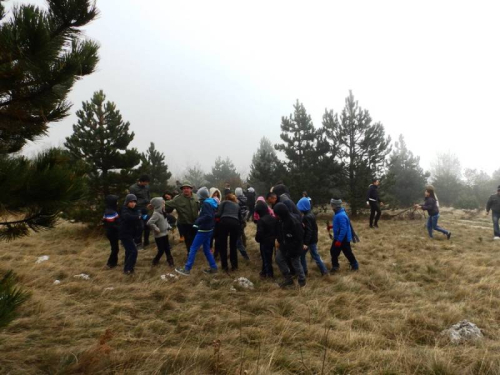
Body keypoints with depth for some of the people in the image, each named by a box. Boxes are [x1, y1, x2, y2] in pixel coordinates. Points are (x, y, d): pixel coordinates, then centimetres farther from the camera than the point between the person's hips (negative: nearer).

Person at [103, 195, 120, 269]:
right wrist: (119, 228, -20)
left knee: (115, 248, 19)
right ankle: (110, 263, 12)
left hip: (112, 233, 10)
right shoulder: (111, 212, -25)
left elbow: (105, 222, 14)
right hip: (113, 233, -10)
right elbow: (111, 225, -29)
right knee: (115, 248, 2)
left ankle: (114, 262, 30)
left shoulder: (109, 211, 7)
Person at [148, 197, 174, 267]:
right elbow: (149, 223, -33)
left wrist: (169, 226, 11)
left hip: (165, 234, 8)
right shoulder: (156, 214, -23)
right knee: (161, 250, 2)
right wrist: (156, 229, -25)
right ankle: (155, 261, 24)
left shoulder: (162, 213, 6)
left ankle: (170, 261, 21)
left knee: (167, 249, 12)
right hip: (159, 236, -8)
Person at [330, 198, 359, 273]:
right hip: (338, 237, 10)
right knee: (333, 251, 16)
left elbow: (343, 229, -30)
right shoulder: (338, 213, 3)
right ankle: (335, 266, 27)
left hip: (343, 238, -10)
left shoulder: (341, 216, -29)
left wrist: (339, 240, -28)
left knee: (347, 252, 6)